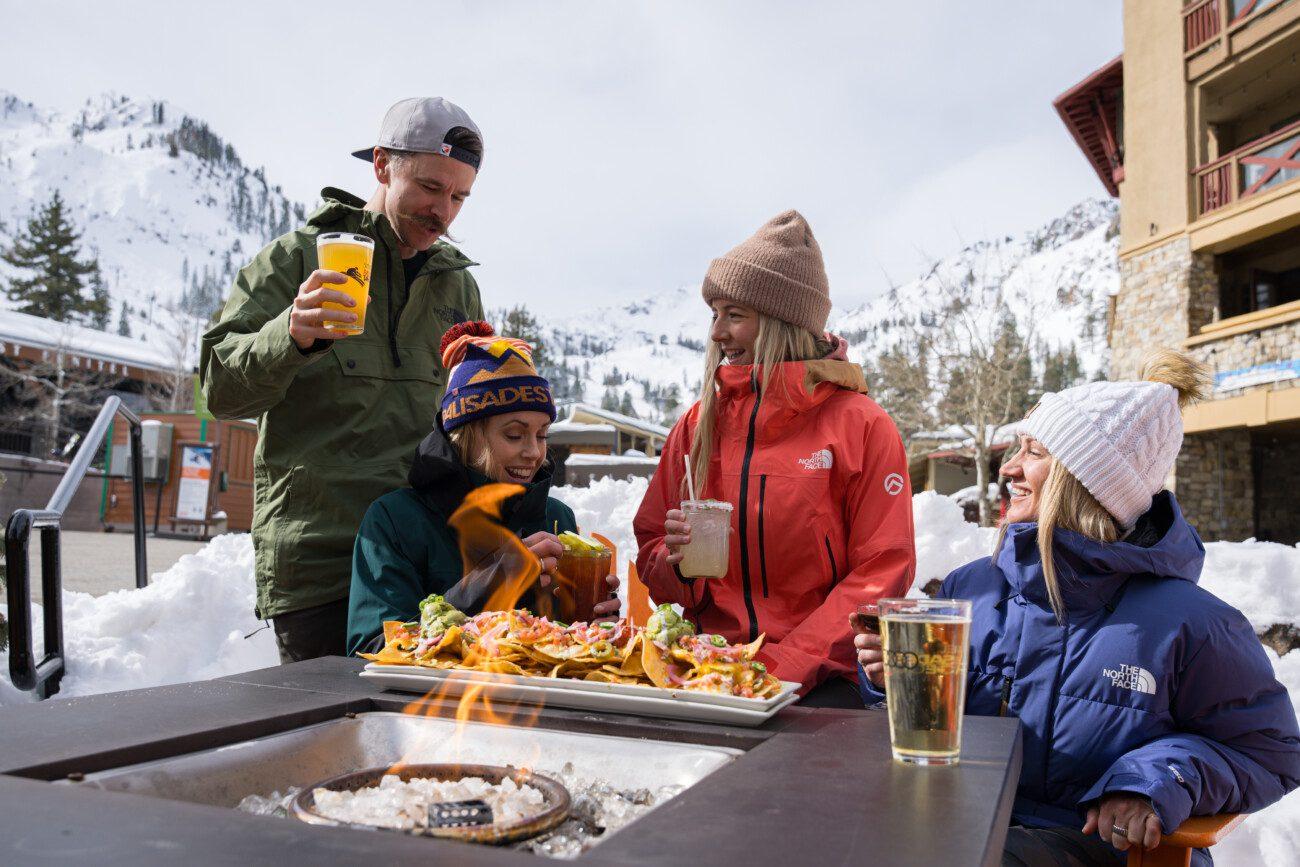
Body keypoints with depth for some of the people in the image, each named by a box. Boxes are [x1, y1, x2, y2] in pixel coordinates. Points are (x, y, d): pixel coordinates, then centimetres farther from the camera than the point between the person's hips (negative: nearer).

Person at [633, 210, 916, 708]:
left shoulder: (861, 427, -2)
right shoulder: (698, 423, 9)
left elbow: (881, 573, -5)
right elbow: (650, 550, 14)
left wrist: (785, 665, -13)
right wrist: (675, 562, -10)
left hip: (822, 679, -3)